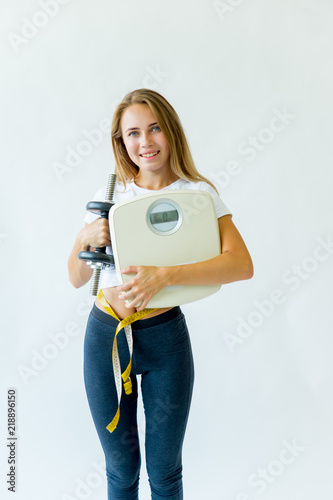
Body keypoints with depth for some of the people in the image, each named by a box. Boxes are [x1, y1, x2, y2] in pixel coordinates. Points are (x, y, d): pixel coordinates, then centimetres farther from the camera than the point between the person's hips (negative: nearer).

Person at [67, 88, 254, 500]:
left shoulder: (197, 192, -5)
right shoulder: (109, 194, 3)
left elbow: (242, 264, -20)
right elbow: (77, 279, 6)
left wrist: (164, 275, -30)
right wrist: (84, 239, -14)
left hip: (164, 338, -2)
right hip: (104, 335, 2)